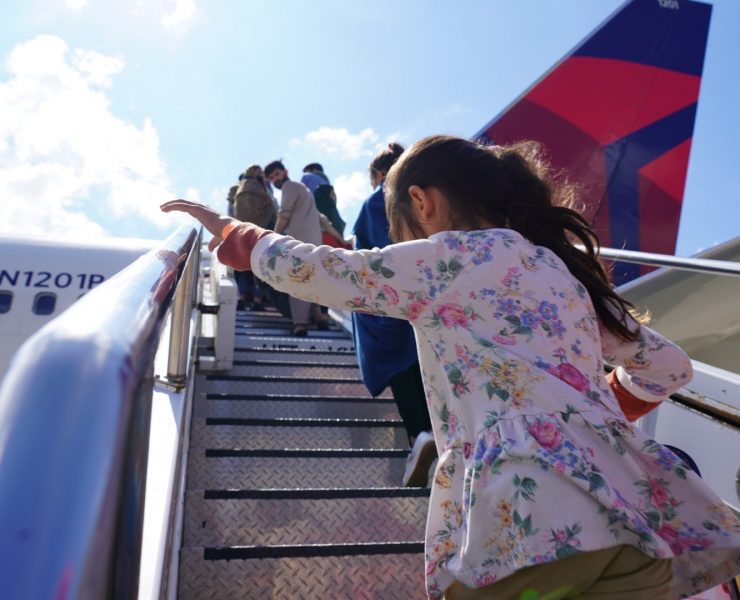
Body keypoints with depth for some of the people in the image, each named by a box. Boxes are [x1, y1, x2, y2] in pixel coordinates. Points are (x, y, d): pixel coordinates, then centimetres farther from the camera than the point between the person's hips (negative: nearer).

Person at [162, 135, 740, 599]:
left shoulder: (449, 256, -2)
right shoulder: (563, 267, 19)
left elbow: (309, 269, 2)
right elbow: (670, 366, 25)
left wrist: (232, 231, 19)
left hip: (536, 527, -7)